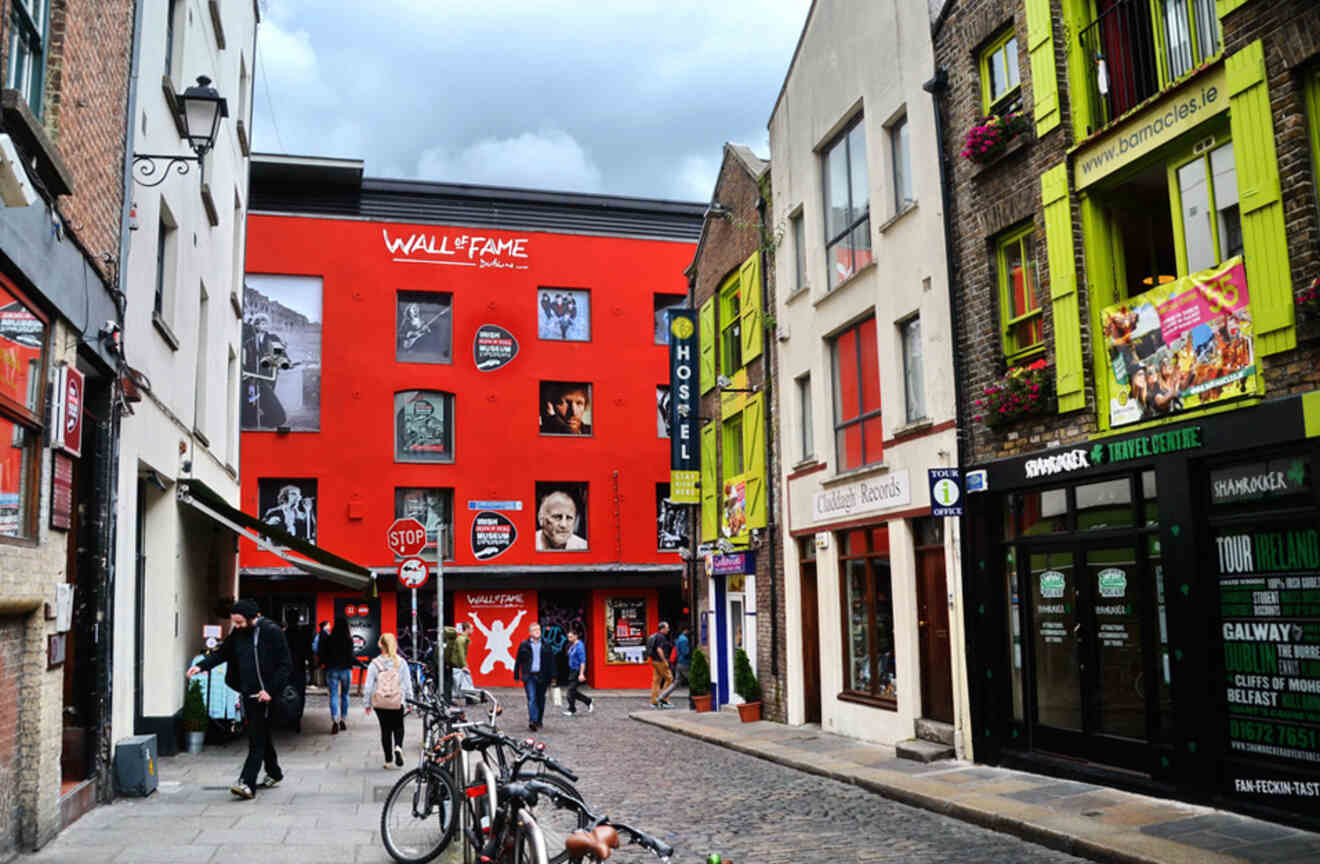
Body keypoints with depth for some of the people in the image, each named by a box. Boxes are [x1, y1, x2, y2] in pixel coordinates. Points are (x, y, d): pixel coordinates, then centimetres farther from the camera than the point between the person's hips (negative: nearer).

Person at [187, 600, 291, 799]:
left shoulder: (272, 632, -13)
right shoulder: (237, 633, 7)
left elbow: (286, 665, -12)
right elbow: (221, 653, 17)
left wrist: (270, 690, -18)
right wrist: (202, 666, -1)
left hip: (265, 695, -7)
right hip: (248, 693, 7)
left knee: (257, 740, -9)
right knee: (262, 736, 17)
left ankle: (246, 783, -10)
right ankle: (274, 773, 33)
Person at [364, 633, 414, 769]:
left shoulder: (374, 664, -6)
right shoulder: (401, 662, -5)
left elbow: (368, 686, -4)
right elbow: (408, 684, -1)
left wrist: (367, 703, 6)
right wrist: (409, 700, 9)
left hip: (380, 703, 0)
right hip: (397, 702, 0)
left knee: (385, 729, 12)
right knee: (398, 727, 19)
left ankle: (388, 760, 15)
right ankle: (398, 747, -9)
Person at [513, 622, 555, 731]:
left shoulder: (546, 645, 5)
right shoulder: (524, 645, 3)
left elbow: (551, 662, 6)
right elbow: (518, 661, 6)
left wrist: (551, 676, 1)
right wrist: (516, 676, 3)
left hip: (542, 676, 2)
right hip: (529, 676, -2)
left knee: (541, 700, 9)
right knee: (532, 699, -13)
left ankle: (539, 721, 22)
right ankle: (532, 721, -21)